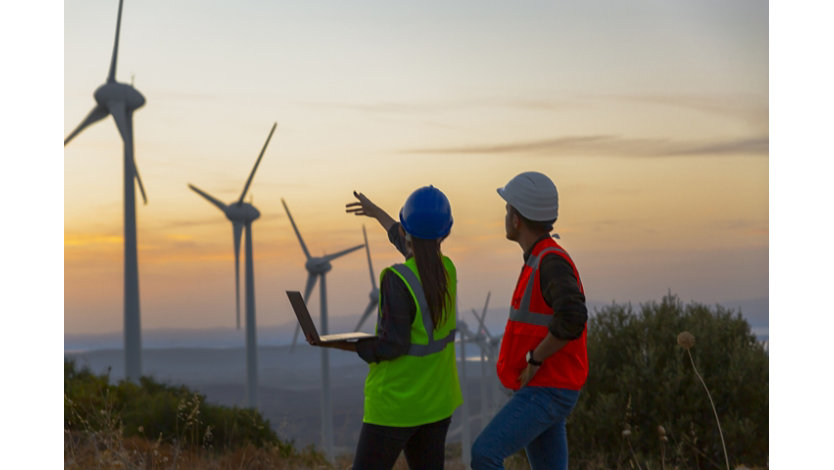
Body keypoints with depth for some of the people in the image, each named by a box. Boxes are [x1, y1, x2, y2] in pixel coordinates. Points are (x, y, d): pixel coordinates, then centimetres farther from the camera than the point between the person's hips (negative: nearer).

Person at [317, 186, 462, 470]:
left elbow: (393, 346, -23)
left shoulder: (397, 279, -22)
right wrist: (377, 212, 35)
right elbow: (420, 256, 23)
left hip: (396, 403, -7)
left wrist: (348, 345, -7)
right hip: (437, 401, 7)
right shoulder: (447, 270, 1)